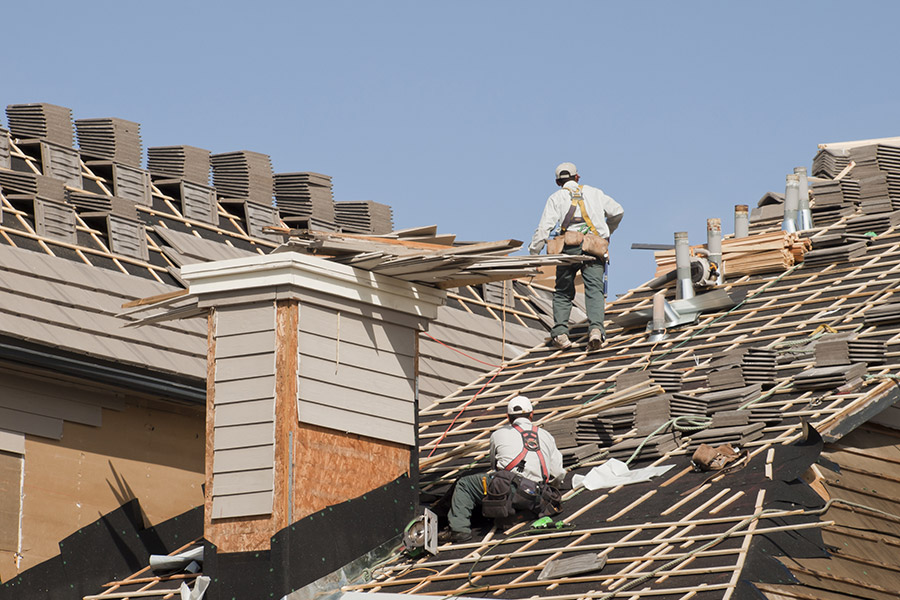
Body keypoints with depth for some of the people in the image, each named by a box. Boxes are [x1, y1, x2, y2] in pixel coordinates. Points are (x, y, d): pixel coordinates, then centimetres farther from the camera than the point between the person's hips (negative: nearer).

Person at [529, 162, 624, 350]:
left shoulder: (556, 197, 14)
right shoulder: (593, 192, 22)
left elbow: (544, 227, 3)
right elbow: (617, 211, 25)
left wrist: (533, 253, 5)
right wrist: (607, 232, 41)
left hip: (569, 246, -1)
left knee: (563, 292, 11)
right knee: (594, 290, -7)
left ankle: (560, 332, -2)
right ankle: (596, 329, -29)